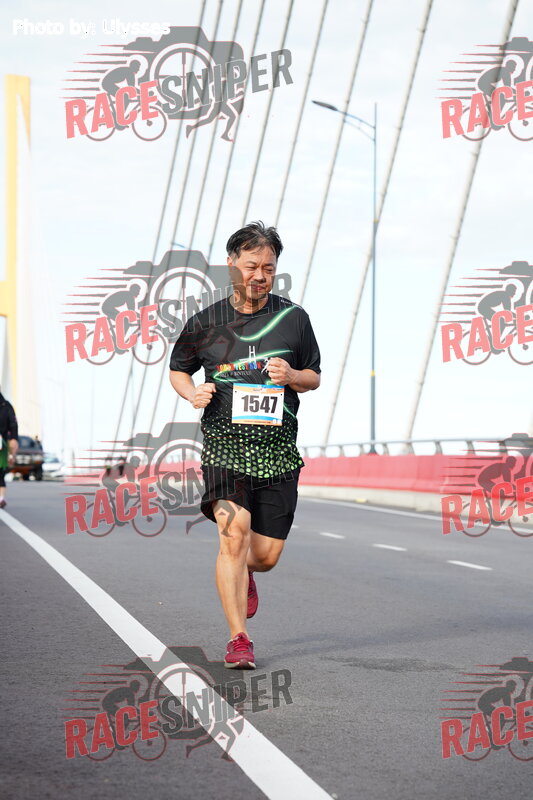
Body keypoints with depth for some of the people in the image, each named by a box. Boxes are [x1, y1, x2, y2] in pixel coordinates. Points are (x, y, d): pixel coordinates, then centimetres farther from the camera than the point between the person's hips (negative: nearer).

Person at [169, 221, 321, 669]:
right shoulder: (206, 322, 5)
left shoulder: (293, 318, 7)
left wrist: (291, 376, -7)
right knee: (234, 533, -20)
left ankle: (243, 571, 42)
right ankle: (239, 640, -11)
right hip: (225, 442, -2)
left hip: (278, 449, 2)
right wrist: (192, 392, -4)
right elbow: (177, 370, 19)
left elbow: (314, 377, 16)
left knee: (267, 554, 3)